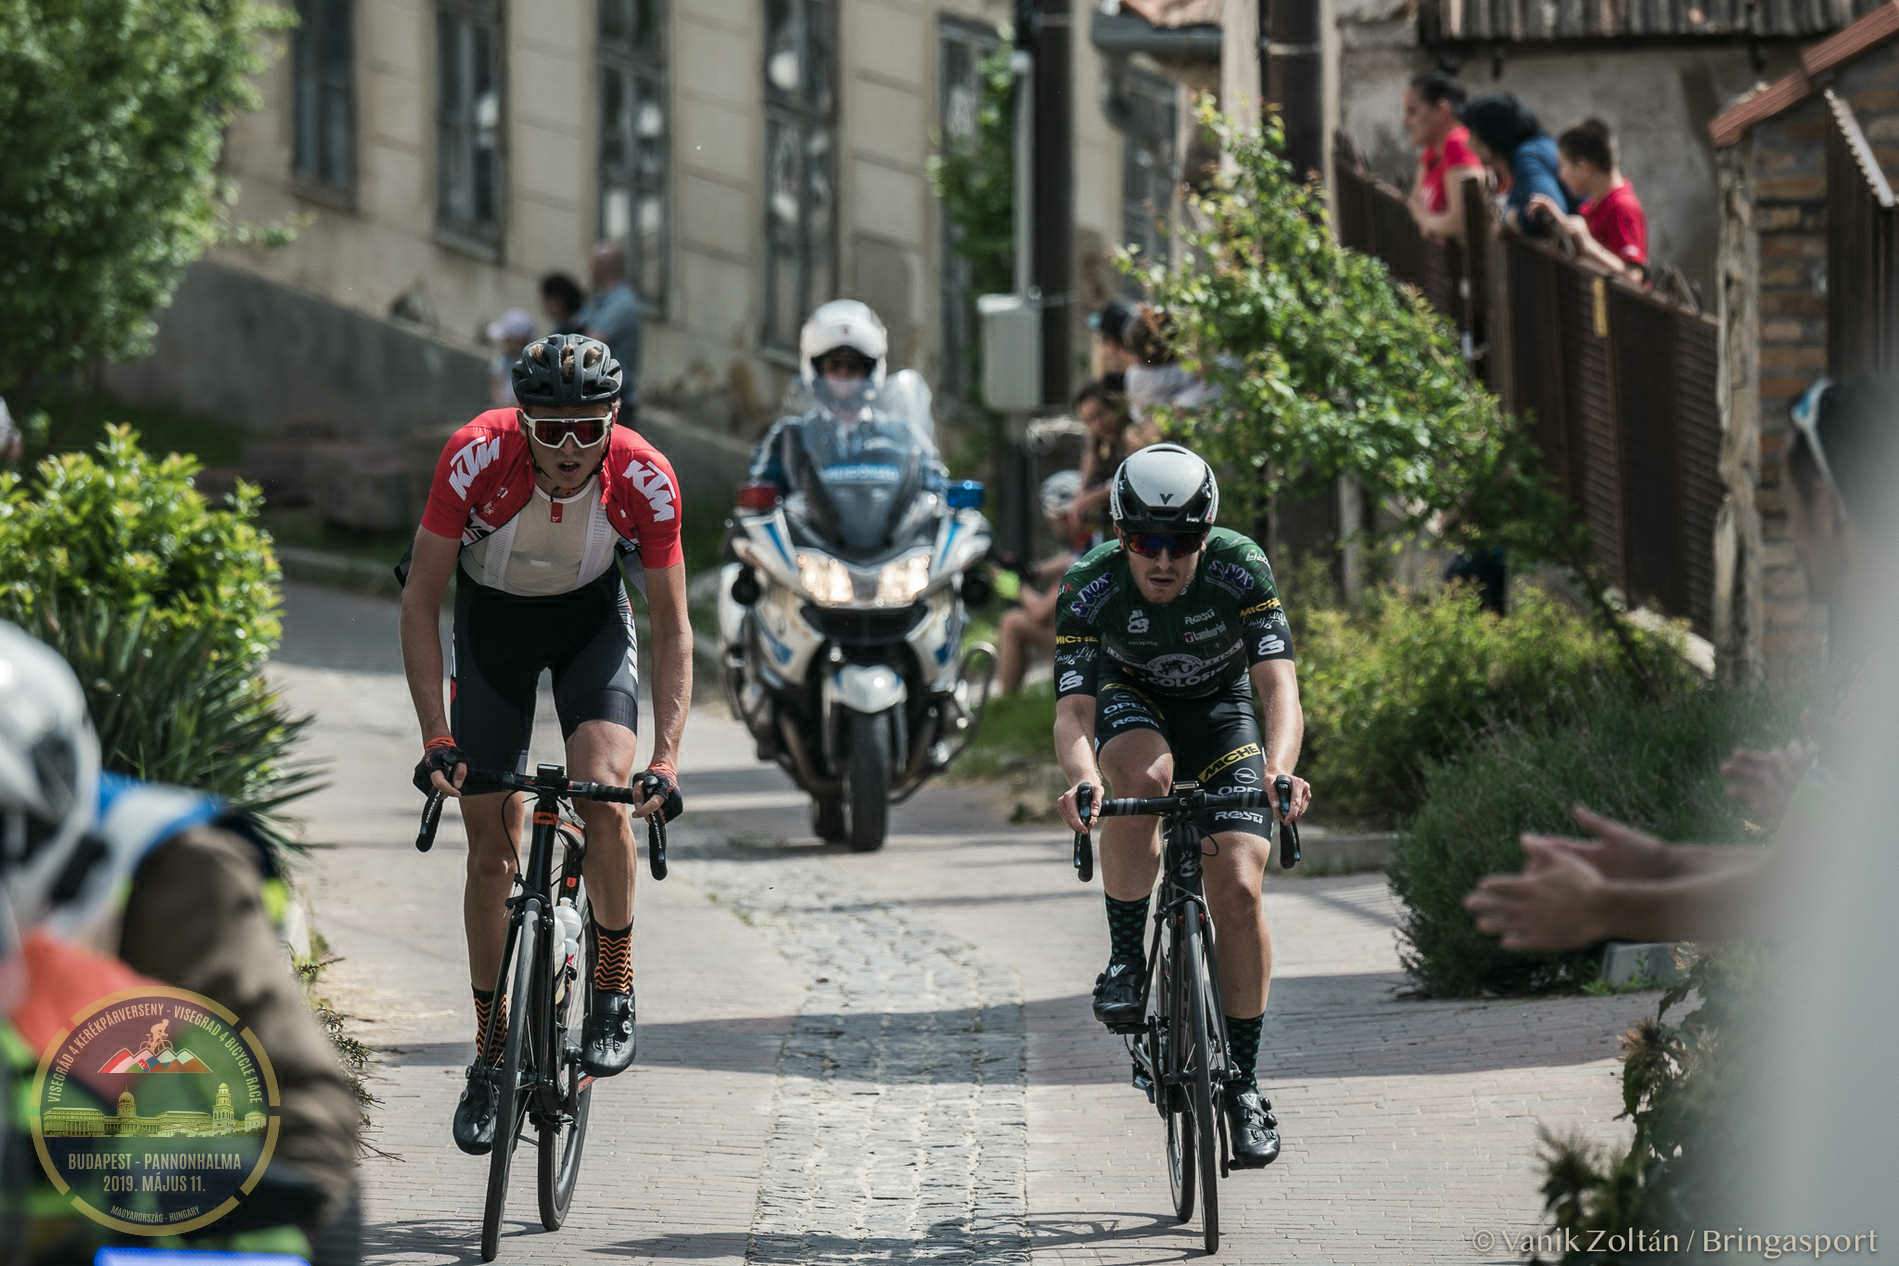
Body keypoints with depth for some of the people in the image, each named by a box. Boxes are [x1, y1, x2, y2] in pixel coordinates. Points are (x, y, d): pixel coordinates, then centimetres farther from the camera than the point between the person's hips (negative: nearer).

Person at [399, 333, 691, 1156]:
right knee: (490, 848, -2)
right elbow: (420, 603, -24)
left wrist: (667, 759, -31)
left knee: (604, 795, -25)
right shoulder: (476, 457, -33)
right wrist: (435, 740, -32)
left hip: (592, 618, 0)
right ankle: (491, 1051, 12)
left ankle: (614, 992, -6)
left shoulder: (645, 478, -29)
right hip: (492, 619, 0)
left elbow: (672, 627, -20)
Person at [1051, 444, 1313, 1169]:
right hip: (1132, 702, 0)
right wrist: (1080, 779, -58)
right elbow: (1073, 708, -35)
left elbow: (1278, 683, -38)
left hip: (1221, 711, 0)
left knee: (1238, 886, -15)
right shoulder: (1090, 587, -29)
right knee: (1144, 776, -37)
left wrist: (1280, 769, -58)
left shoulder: (1240, 570, -30)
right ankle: (1125, 958, -19)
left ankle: (1242, 1082, -2)